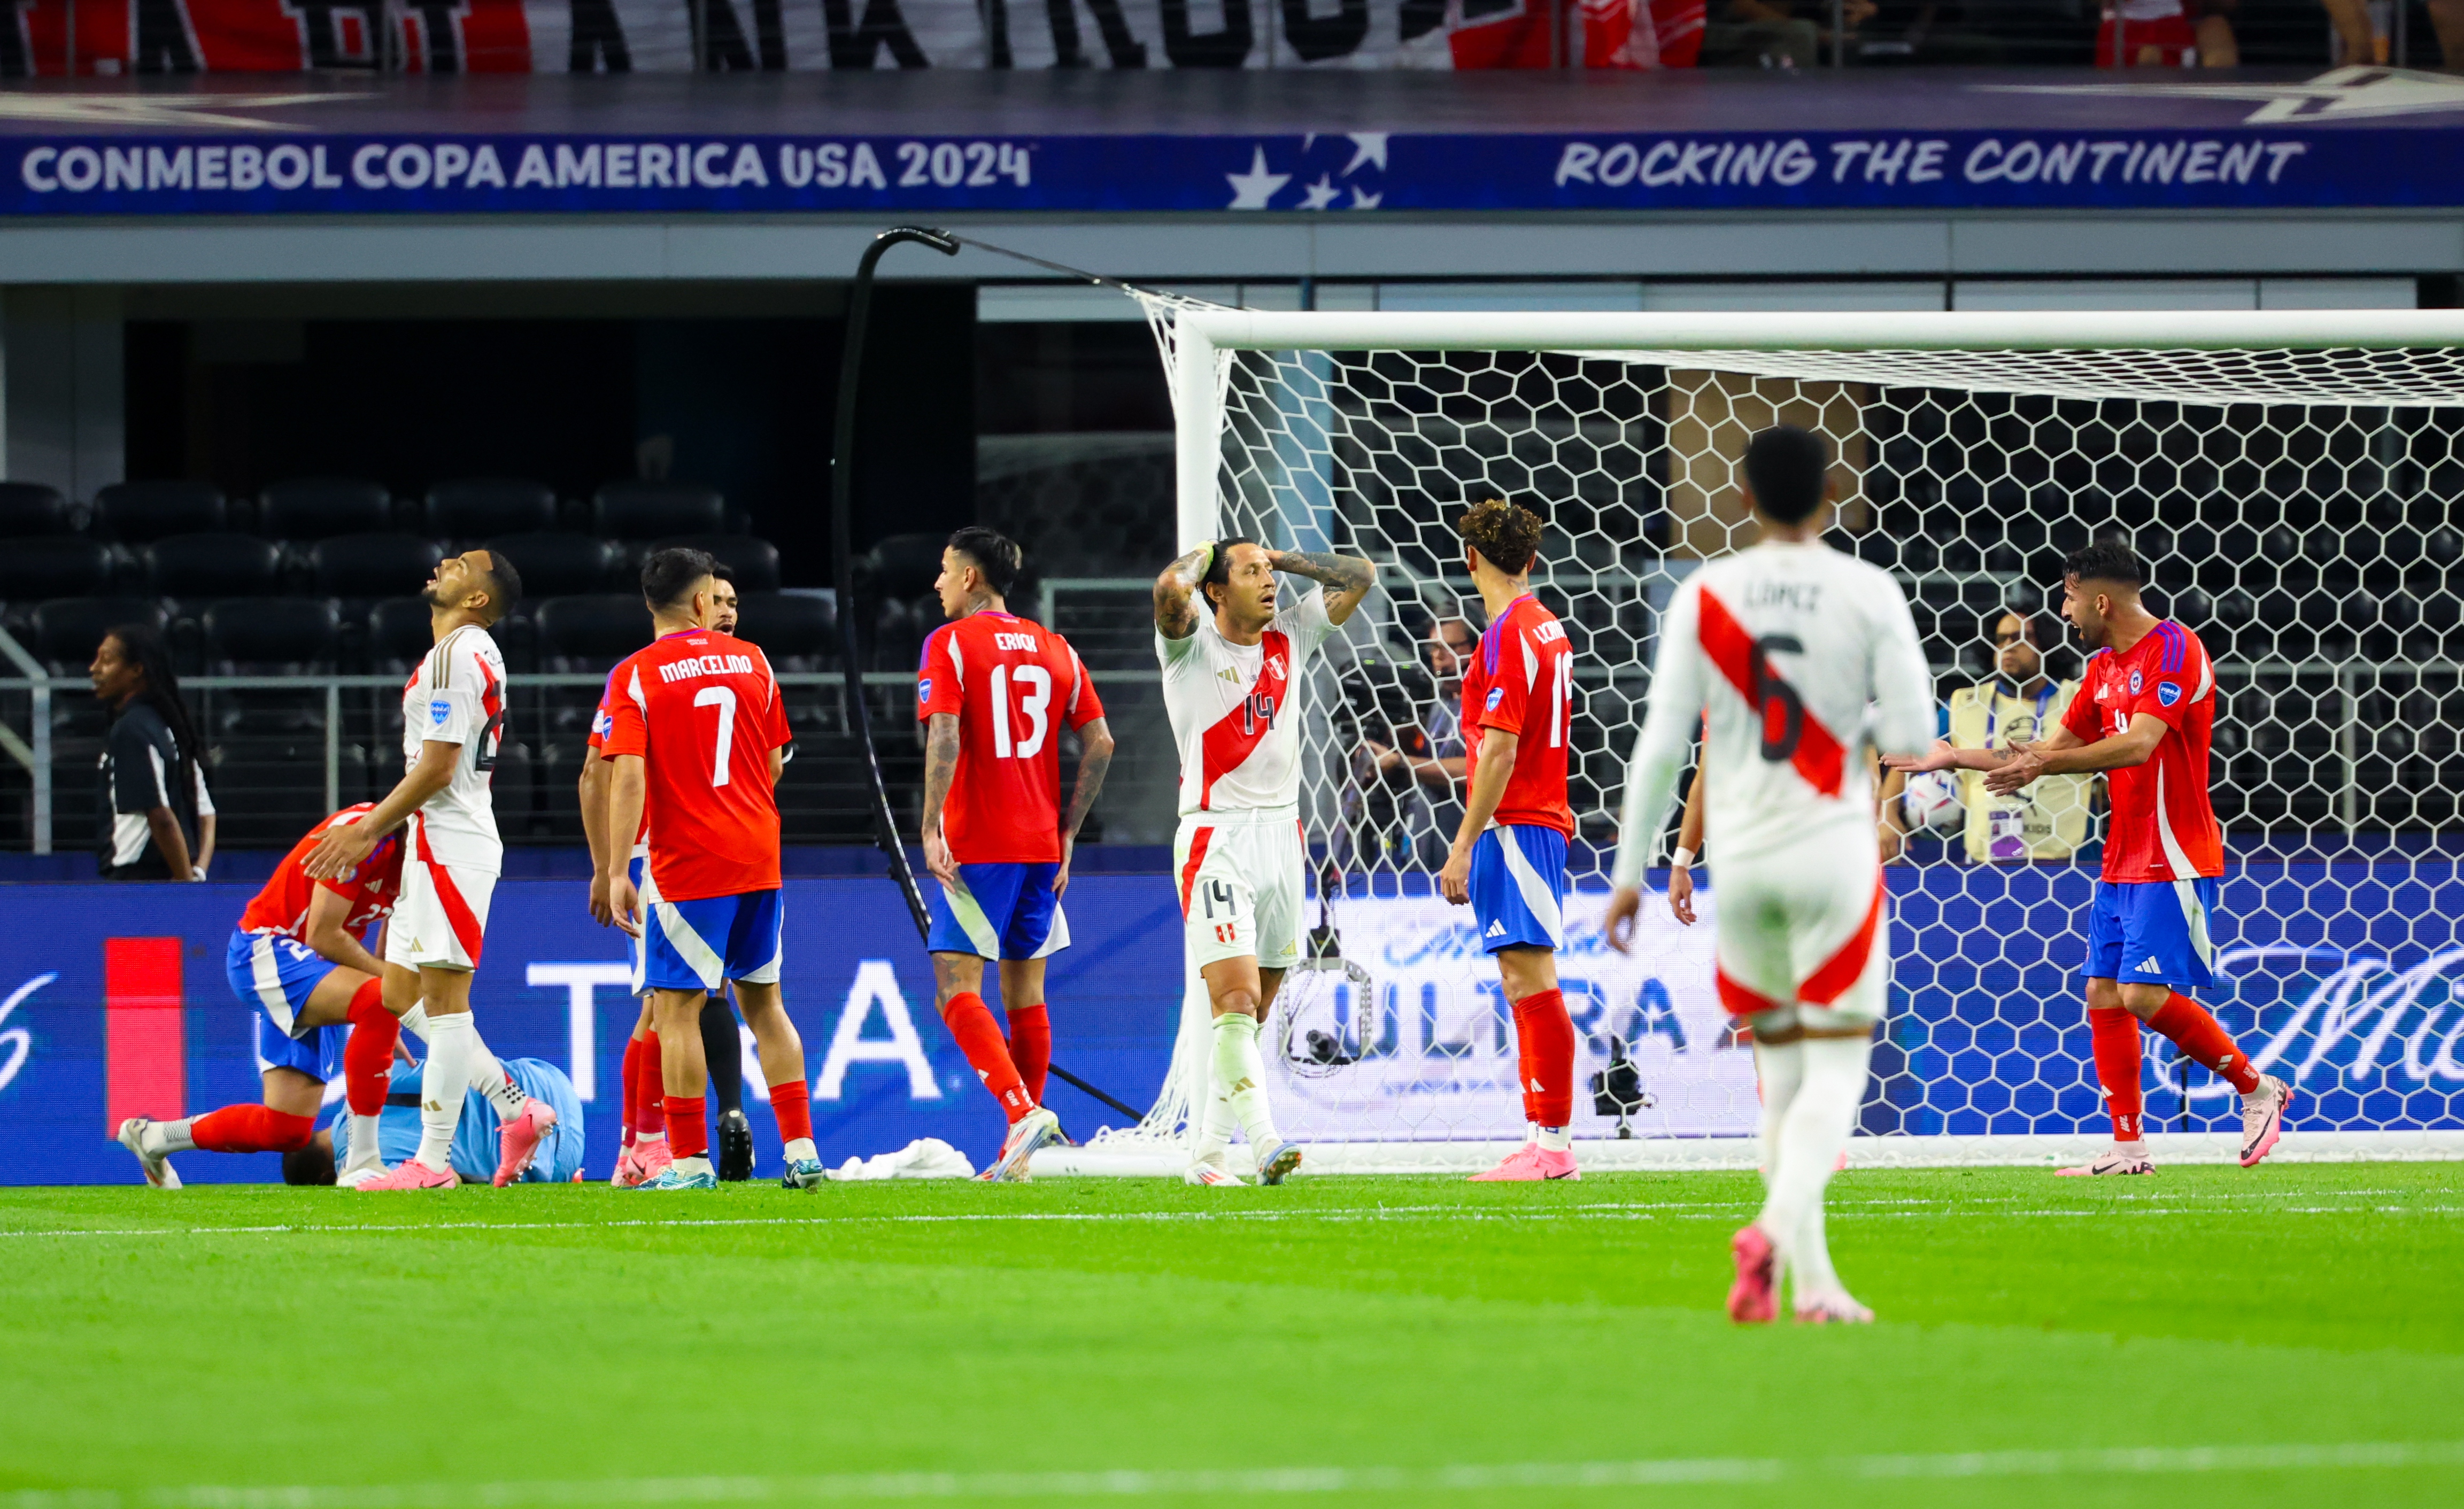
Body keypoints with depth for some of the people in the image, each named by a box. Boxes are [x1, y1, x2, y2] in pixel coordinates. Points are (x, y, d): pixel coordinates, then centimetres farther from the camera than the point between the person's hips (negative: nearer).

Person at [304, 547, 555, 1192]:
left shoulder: (456, 657, -13)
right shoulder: (468, 655, 18)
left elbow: (437, 769, -18)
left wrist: (366, 831, -12)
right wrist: (372, 831, 23)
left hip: (451, 843, -10)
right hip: (437, 843, 10)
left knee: (443, 1000, -7)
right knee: (402, 998, 11)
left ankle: (432, 1161, -7)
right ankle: (519, 1111, 13)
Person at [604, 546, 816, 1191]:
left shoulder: (636, 677, -6)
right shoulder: (751, 661, 7)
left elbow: (628, 777, -15)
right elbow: (773, 766, 13)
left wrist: (616, 871, -14)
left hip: (685, 864, -5)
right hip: (759, 859, 5)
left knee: (676, 1009, 0)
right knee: (763, 1002, 12)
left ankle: (690, 1160, -3)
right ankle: (801, 1151, 9)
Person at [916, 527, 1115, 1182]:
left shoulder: (949, 644, -5)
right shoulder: (1055, 649, 12)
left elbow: (944, 740, -17)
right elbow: (1100, 743, 9)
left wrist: (931, 829, -16)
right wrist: (1067, 833, 14)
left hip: (975, 848, -6)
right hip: (1041, 845, 6)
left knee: (957, 988, -8)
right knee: (1026, 993, 12)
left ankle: (1022, 1111, -27)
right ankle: (1021, 1151, 13)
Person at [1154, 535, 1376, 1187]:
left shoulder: (1291, 638, 12)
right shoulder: (1191, 646, -3)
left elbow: (1359, 577, 16)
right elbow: (1171, 588, -23)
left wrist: (1282, 557, 11)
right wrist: (1202, 554, -3)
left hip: (1281, 835, 6)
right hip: (1215, 839, -6)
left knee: (1251, 1013, 6)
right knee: (1236, 1000, -16)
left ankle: (1208, 1152, 12)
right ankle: (1264, 1141, -25)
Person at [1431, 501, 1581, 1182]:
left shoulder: (1509, 635, -13)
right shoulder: (1547, 628, 15)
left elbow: (1500, 750, -18)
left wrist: (1463, 845, -17)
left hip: (1513, 823, -10)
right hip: (1541, 819, 10)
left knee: (1532, 979, -10)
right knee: (1526, 983, 10)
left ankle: (1552, 1142, -13)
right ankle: (1545, 1141, 11)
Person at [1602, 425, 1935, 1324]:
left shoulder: (1704, 596, 0)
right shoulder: (1868, 594, -4)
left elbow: (1662, 742, -2)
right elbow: (1913, 735, -7)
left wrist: (1631, 871, 5)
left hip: (1740, 855, 2)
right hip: (1832, 846, -2)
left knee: (1783, 1066, 13)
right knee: (1836, 1064, -1)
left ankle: (1813, 1277, 9)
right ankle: (1780, 1227, -26)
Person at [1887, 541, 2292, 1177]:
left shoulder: (2174, 651, -14)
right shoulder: (2103, 667, 15)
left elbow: (2139, 744, -26)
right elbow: (2061, 748, 23)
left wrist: (2046, 764, -28)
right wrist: (1955, 759, 22)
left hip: (2171, 858, -9)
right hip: (2122, 860, 9)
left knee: (2144, 993, -16)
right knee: (2104, 994, 4)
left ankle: (2258, 1090, -1)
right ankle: (2127, 1147, 6)